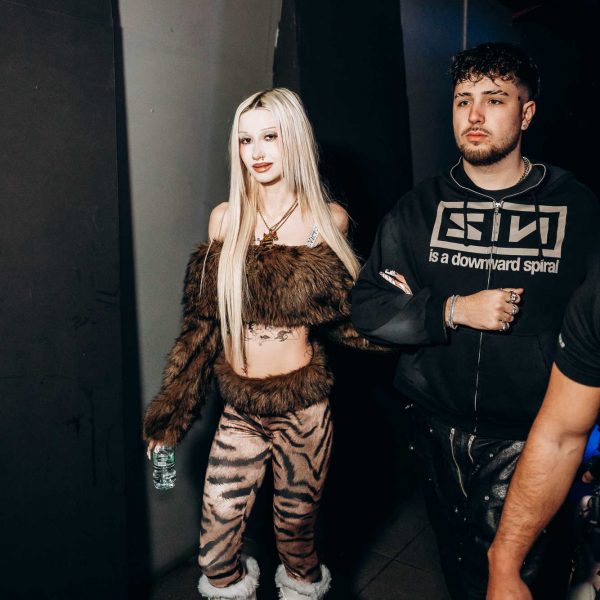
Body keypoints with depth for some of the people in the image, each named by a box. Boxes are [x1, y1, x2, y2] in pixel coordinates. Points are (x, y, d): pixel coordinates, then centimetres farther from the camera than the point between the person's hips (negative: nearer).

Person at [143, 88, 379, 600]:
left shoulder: (330, 220, -2)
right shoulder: (225, 220, 1)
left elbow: (344, 313, 4)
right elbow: (203, 321, 5)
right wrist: (171, 414, 5)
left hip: (302, 406, -1)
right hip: (239, 407, 2)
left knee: (297, 526, 15)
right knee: (216, 546, 5)